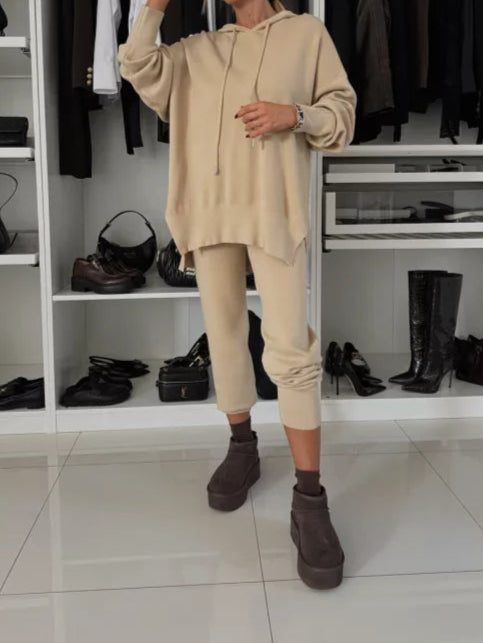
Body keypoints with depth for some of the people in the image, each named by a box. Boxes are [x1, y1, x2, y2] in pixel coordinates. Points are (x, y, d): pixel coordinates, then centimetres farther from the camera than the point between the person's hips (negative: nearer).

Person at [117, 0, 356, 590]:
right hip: (210, 212, 4)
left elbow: (343, 113, 7)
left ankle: (309, 501, -9)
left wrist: (295, 114, -11)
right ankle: (242, 448, 28)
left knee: (290, 349, -13)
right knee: (224, 338, 10)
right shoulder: (197, 49, 21)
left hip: (273, 212, -4)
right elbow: (137, 65, 8)